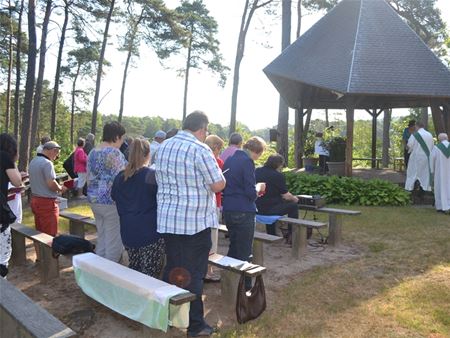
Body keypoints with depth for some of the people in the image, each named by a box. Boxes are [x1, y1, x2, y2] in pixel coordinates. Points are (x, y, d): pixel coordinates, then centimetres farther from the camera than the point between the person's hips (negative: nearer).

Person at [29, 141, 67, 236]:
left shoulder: (33, 161, 11)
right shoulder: (47, 163, -18)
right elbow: (51, 184, -24)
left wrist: (57, 186, 14)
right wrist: (61, 188, -5)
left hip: (35, 199, 9)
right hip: (47, 202, -9)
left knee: (39, 233, 17)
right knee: (49, 235, -1)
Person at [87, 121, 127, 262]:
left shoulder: (92, 152, 11)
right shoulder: (114, 153, -15)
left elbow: (89, 178, 17)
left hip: (94, 200, 9)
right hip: (112, 201, -9)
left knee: (101, 239, 18)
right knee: (114, 243, 1)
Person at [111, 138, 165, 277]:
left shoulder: (120, 177, 5)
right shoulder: (152, 175, -12)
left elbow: (115, 199, 18)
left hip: (127, 232, 6)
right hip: (151, 232, -6)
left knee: (134, 271, 20)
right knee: (150, 275, 2)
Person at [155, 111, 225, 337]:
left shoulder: (163, 147, 8)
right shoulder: (199, 149, -16)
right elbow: (218, 185, -15)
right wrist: (218, 175, 6)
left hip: (167, 220, 7)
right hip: (195, 221, -6)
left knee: (171, 269, 18)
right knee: (193, 274, 5)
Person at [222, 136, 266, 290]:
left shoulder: (230, 159, 11)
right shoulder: (247, 162, -15)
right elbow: (251, 193, -18)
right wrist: (259, 187, 3)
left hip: (228, 210, 8)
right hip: (243, 212, -8)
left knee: (233, 248, 20)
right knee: (244, 253, 3)